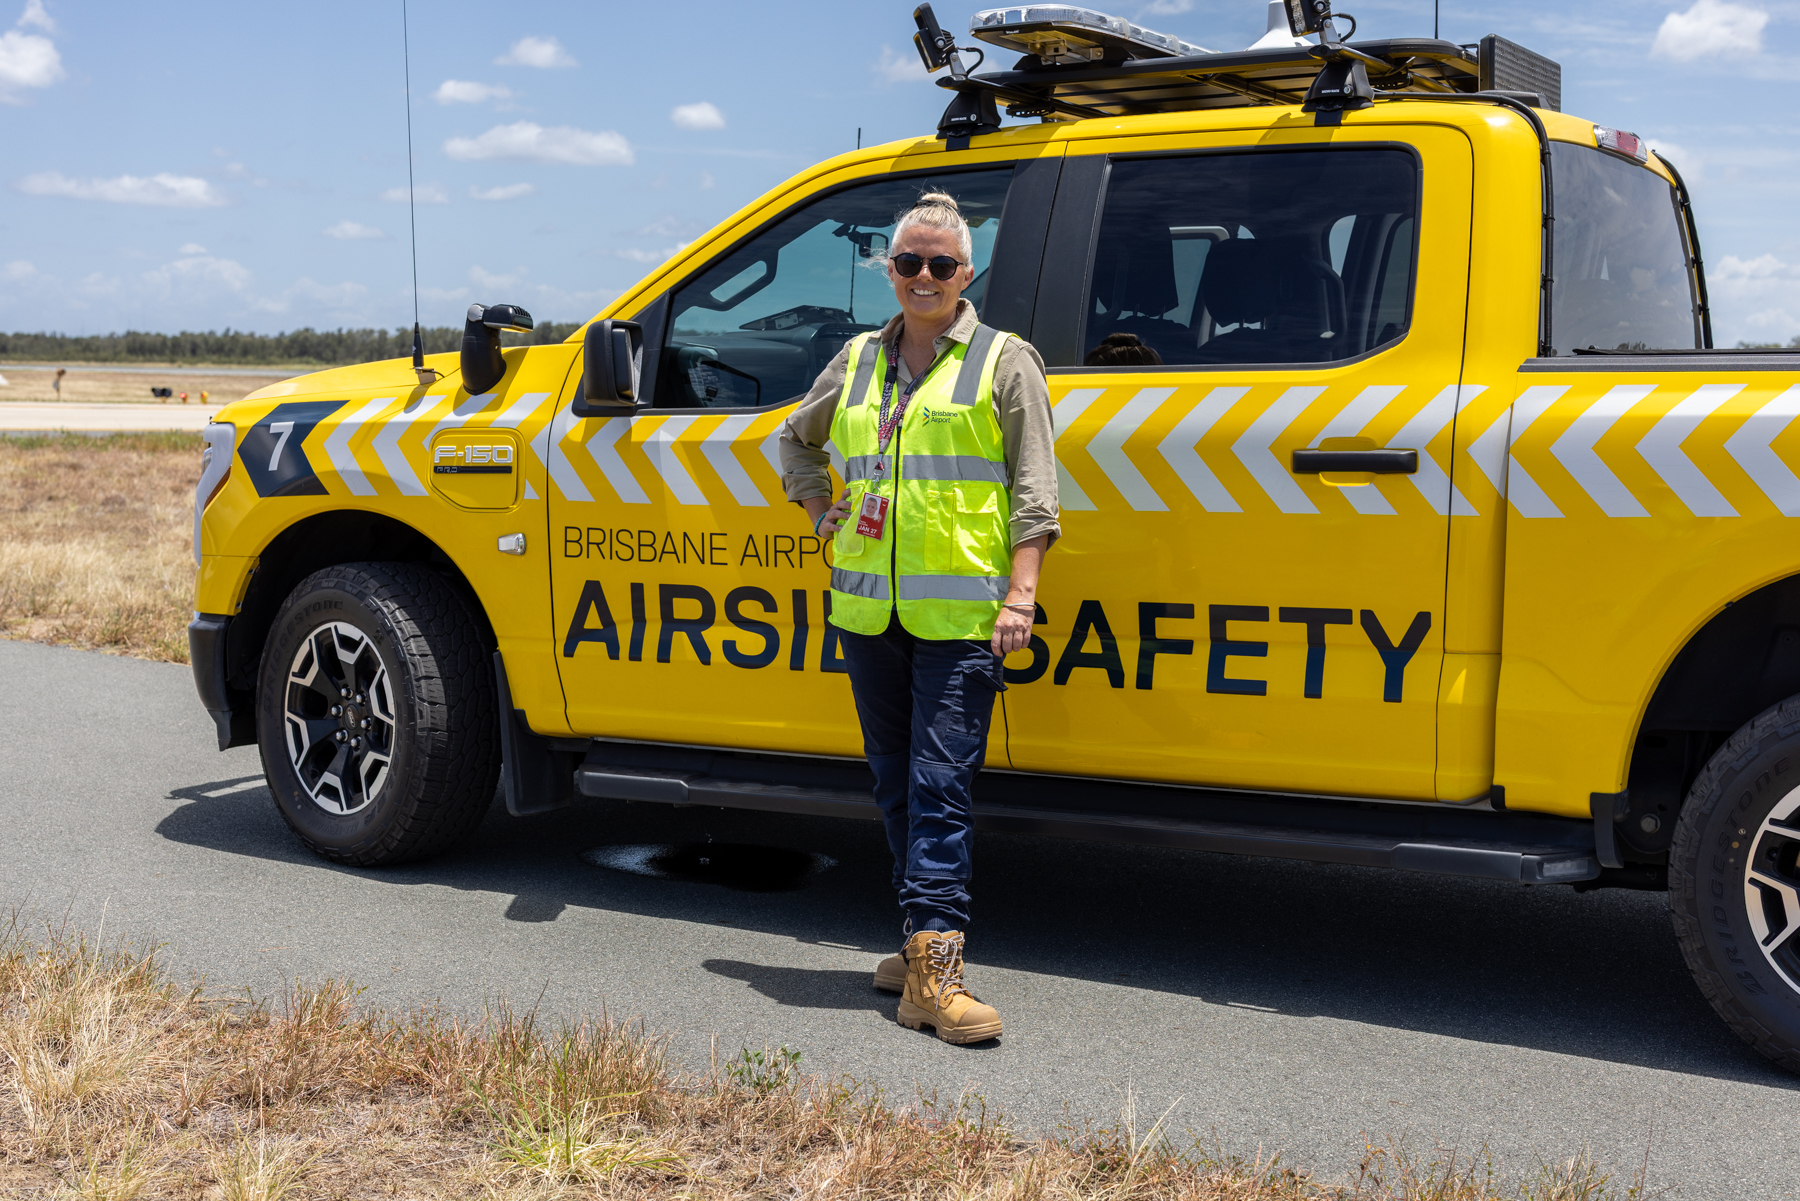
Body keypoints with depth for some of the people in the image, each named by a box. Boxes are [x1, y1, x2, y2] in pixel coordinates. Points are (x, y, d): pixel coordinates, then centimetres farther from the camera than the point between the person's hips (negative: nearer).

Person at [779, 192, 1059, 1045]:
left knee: (940, 784, -11)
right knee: (895, 783, 12)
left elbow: (1033, 491, -3)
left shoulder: (1004, 362, 2)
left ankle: (934, 968, -14)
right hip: (867, 608, 6)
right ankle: (926, 941, 24)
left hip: (960, 614, -5)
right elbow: (796, 441, 32)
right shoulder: (857, 360, 15)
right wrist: (822, 516, 16)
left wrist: (1019, 597, -12)